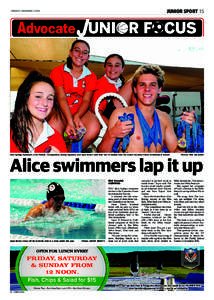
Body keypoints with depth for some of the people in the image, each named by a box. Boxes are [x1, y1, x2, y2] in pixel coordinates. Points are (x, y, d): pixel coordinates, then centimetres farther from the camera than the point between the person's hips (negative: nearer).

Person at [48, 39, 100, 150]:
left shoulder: (91, 77, 11)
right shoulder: (57, 71, 2)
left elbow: (86, 100, -2)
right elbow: (61, 98, -11)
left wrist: (76, 117, -24)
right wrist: (70, 122, -27)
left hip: (81, 112, 3)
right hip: (61, 111, -2)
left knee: (94, 127, -30)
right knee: (54, 127, -36)